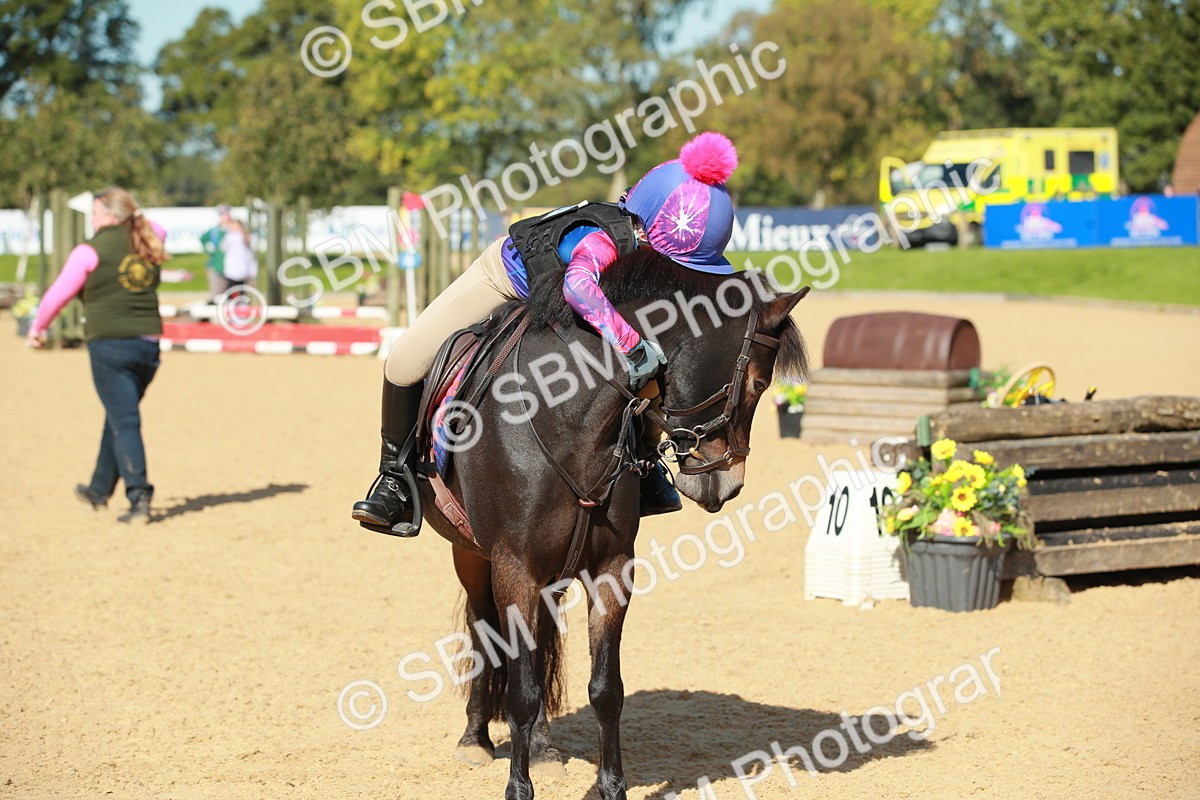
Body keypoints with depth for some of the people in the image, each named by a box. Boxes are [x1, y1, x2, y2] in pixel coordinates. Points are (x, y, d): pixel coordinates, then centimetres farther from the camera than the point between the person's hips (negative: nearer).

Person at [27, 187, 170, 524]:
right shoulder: (148, 246, 11)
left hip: (110, 346, -6)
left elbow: (58, 294, 1)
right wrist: (135, 218, 27)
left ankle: (139, 498, -19)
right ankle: (100, 490, 34)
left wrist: (38, 327, 16)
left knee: (124, 424, -8)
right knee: (118, 418, 20)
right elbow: (160, 232, 37)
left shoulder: (91, 250, -5)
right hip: (148, 345, 6)